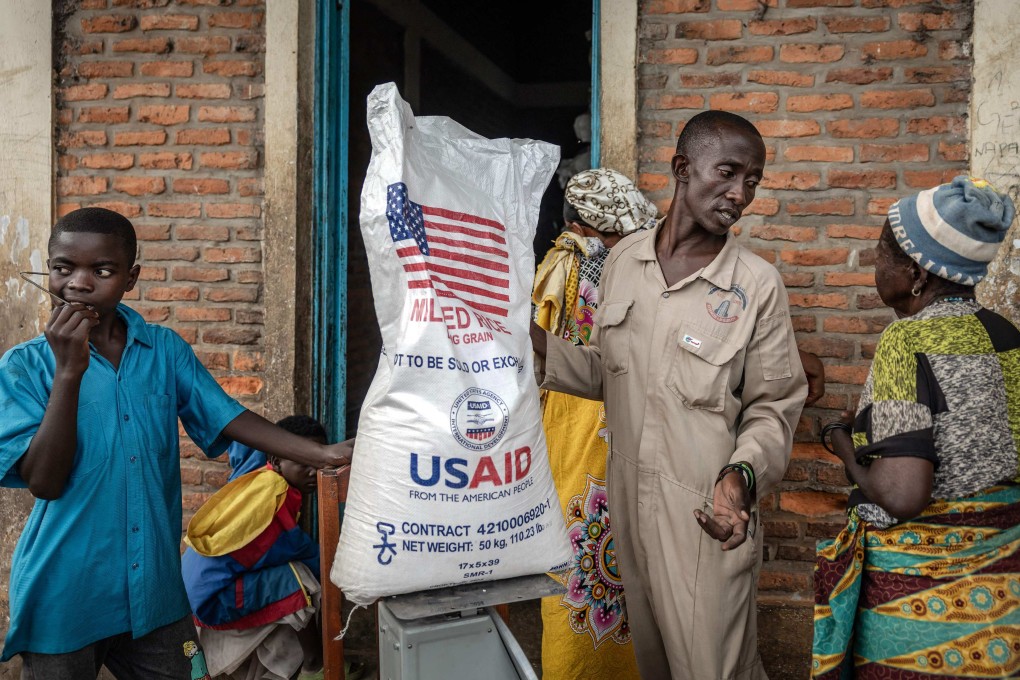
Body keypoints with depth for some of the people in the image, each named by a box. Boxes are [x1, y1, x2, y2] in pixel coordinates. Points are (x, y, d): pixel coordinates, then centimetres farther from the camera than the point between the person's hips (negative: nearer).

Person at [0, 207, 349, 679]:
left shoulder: (165, 349, 1)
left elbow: (229, 419, -2)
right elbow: (44, 481, -15)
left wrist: (319, 454, -14)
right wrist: (68, 371, -23)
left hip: (155, 586, 3)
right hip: (62, 595, -2)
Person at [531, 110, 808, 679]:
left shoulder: (758, 284, -10)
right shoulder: (624, 259, 3)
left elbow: (773, 407, -6)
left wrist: (743, 474, -23)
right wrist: (541, 348, -1)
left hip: (709, 523, -5)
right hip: (631, 509, 5)